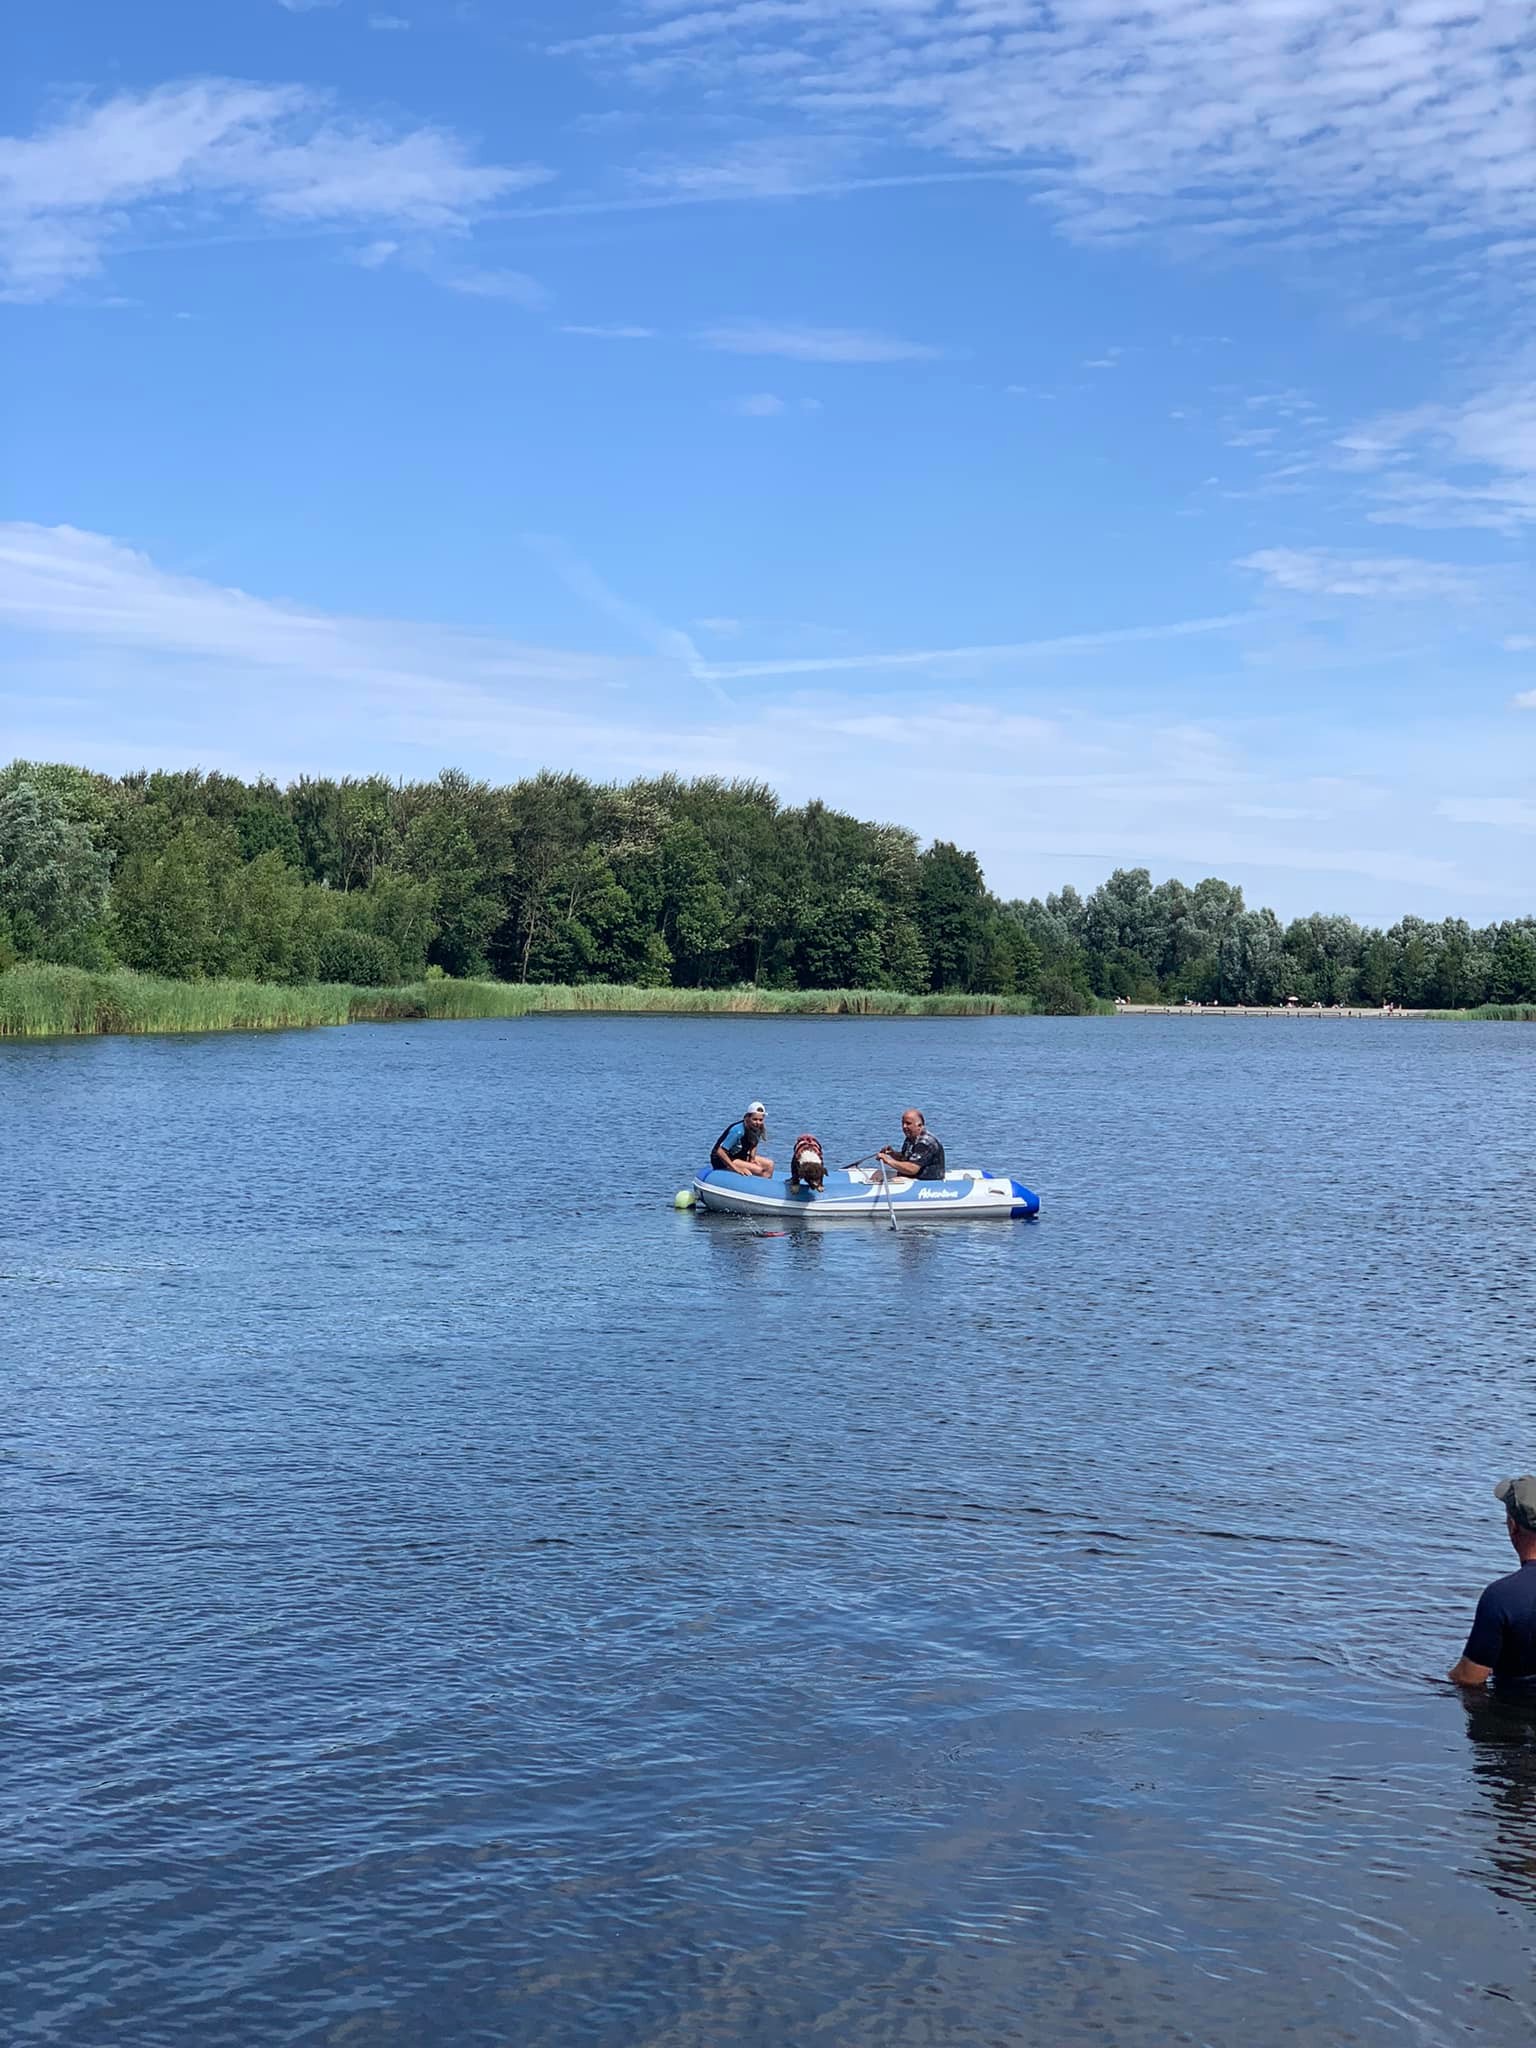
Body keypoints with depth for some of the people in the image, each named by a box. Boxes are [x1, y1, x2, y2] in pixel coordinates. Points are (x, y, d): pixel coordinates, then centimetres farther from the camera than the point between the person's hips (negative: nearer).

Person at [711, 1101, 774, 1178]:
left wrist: (752, 1158, -6)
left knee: (769, 1164, 1)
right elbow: (720, 1152, -30)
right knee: (758, 1170, -23)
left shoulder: (757, 1129, -6)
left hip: (739, 1156, 9)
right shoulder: (738, 1131, -30)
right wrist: (736, 1168, -29)